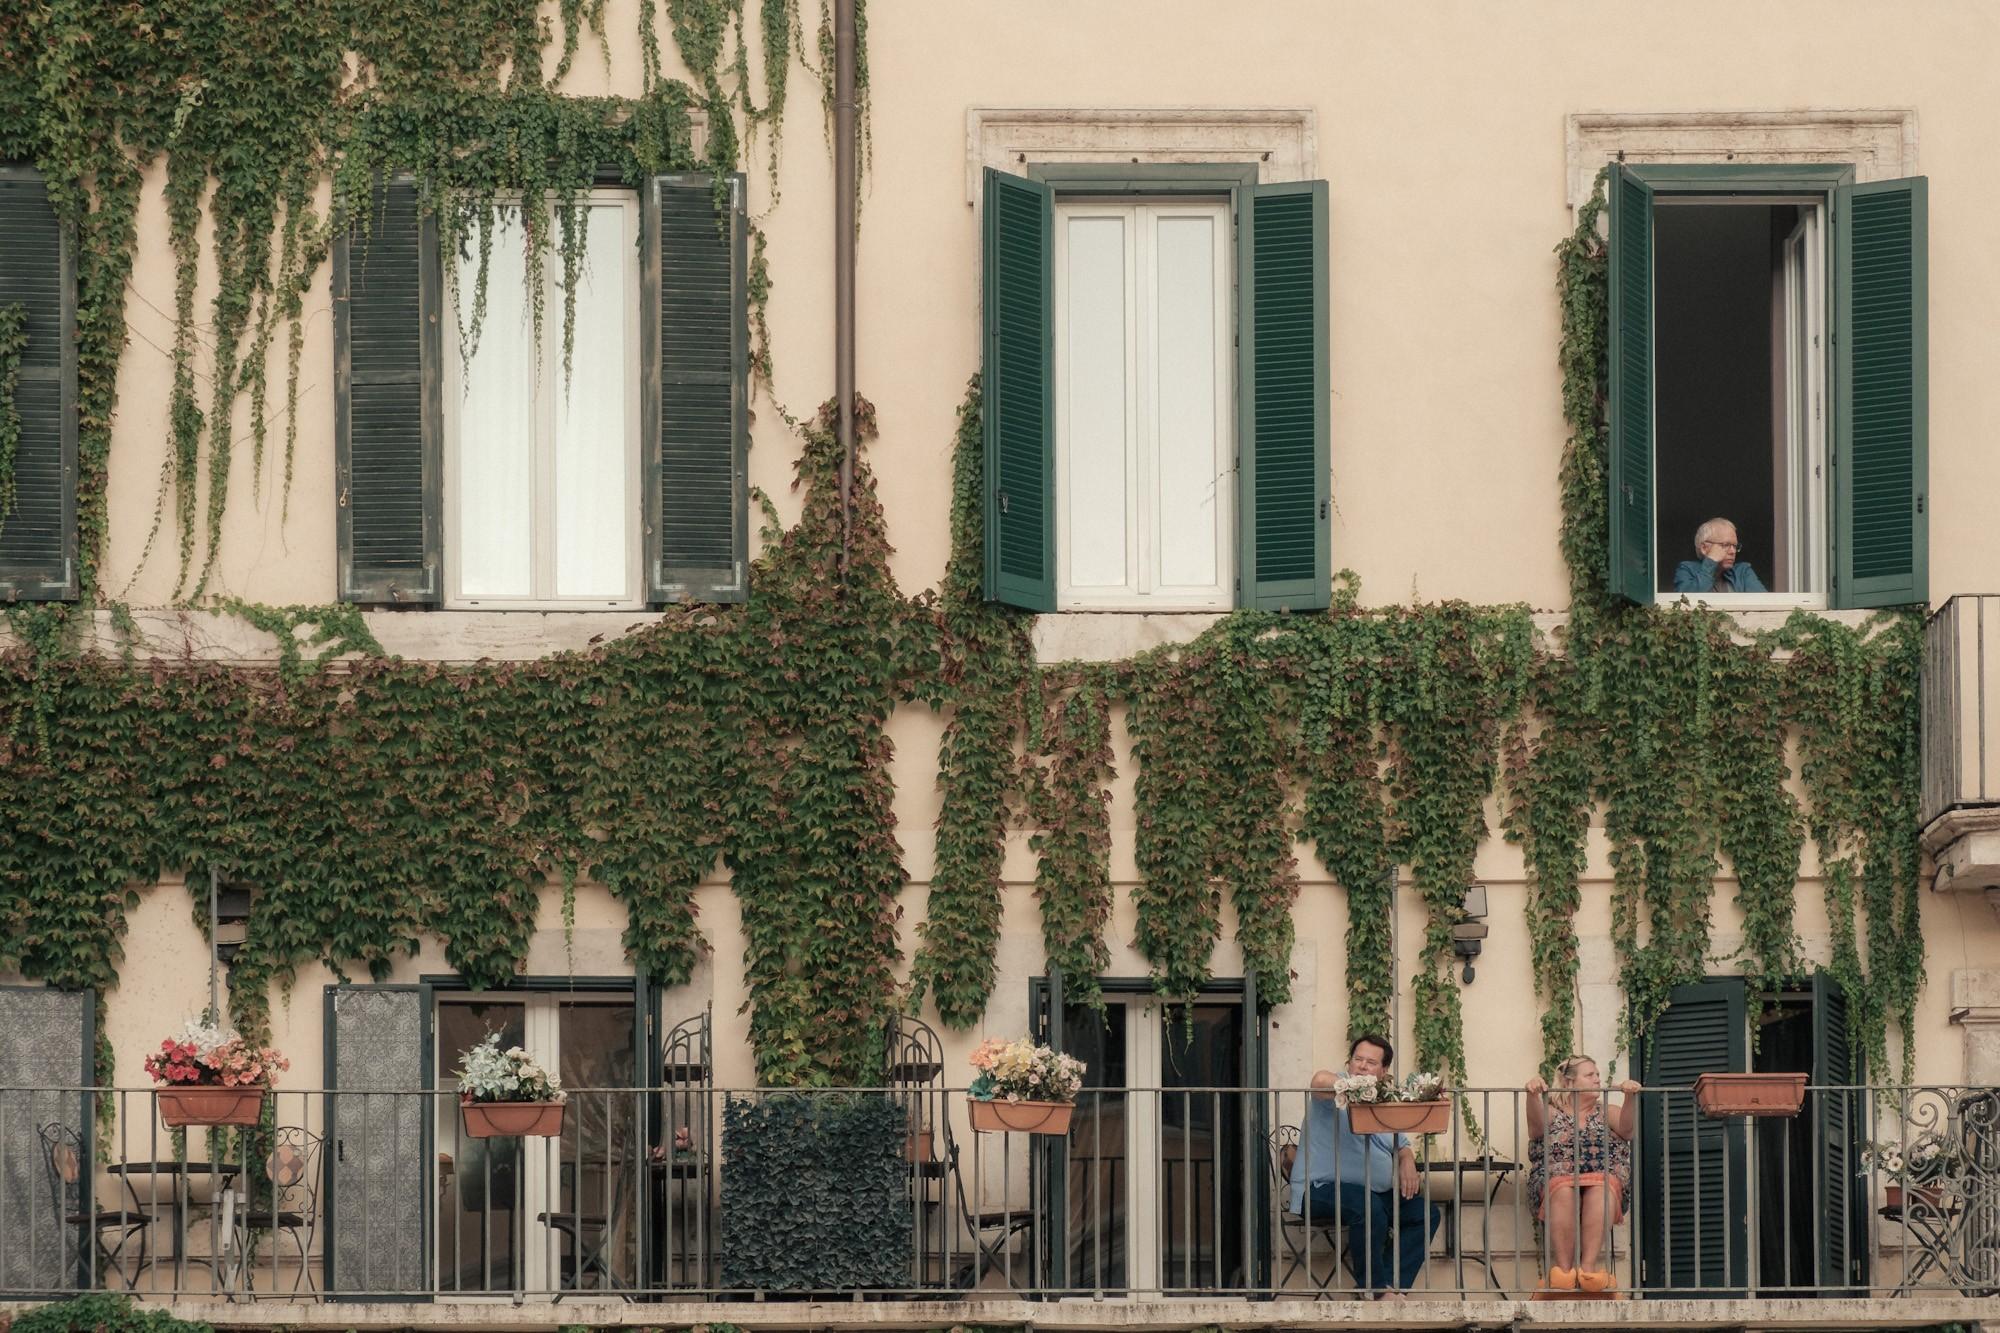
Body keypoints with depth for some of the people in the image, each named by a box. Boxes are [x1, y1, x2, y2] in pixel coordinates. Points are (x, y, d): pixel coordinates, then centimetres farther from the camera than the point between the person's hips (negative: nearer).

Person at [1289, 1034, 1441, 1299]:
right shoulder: (1336, 1092, -5)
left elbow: (1401, 1147, 24)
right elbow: (1321, 1080, -31)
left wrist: (1407, 1164, 0)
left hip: (1377, 1193, 8)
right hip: (1323, 1188, -8)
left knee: (1425, 1213, -5)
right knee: (1369, 1208, -36)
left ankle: (1392, 1286, -13)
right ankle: (1377, 1289, -21)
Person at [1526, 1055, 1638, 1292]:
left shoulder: (1606, 1114, 23)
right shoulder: (1552, 1113, 18)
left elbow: (1626, 1128, 1)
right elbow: (1536, 1123, -6)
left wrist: (1630, 1099, -20)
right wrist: (1533, 1095, -28)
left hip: (1603, 1177, 1)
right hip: (1556, 1181, -1)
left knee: (1602, 1187, -34)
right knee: (1563, 1190, -36)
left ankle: (1588, 1264, -40)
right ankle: (1563, 1267, -38)